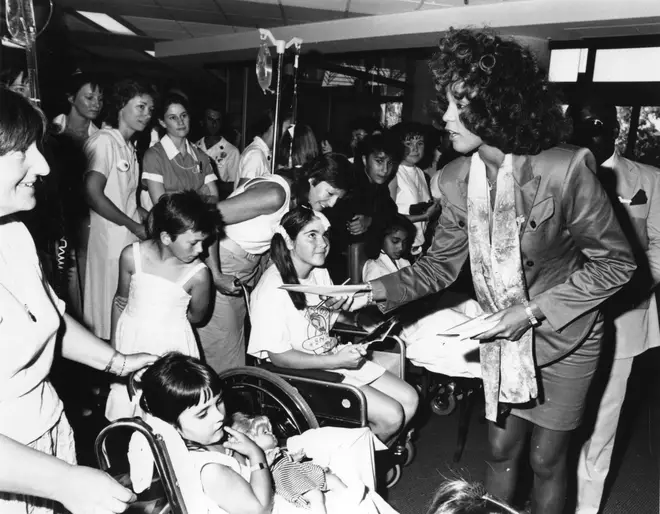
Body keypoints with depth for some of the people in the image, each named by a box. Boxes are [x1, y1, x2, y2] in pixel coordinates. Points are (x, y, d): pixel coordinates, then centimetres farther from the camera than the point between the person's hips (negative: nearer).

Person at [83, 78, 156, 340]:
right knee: (110, 310, 2)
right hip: (110, 242, -8)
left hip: (133, 239, 8)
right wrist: (134, 226, -14)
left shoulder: (129, 147, 14)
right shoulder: (103, 141, -13)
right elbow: (93, 195, -20)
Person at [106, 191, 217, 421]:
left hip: (172, 344, -2)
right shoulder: (132, 256, -15)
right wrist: (113, 346, 10)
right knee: (124, 409, 14)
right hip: (131, 339, 2)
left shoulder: (198, 274, -21)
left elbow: (196, 316, -2)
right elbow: (121, 300, 2)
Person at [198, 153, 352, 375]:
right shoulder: (276, 194, -23)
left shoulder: (297, 198, 5)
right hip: (211, 267, -8)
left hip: (243, 272, 8)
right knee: (221, 357, -1)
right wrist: (216, 277, -27)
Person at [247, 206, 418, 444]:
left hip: (337, 357, 8)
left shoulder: (320, 273, 5)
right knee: (391, 416, -14)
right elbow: (278, 356, -21)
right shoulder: (273, 288, -21)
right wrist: (336, 361, -23)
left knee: (409, 399, 2)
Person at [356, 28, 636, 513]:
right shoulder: (457, 180, -11)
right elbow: (441, 264, -1)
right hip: (502, 336, 4)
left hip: (564, 337, -4)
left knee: (546, 460, 14)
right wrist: (376, 291, -16)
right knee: (501, 450, 18)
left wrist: (534, 311, -23)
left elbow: (616, 261, -16)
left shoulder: (565, 169, -26)